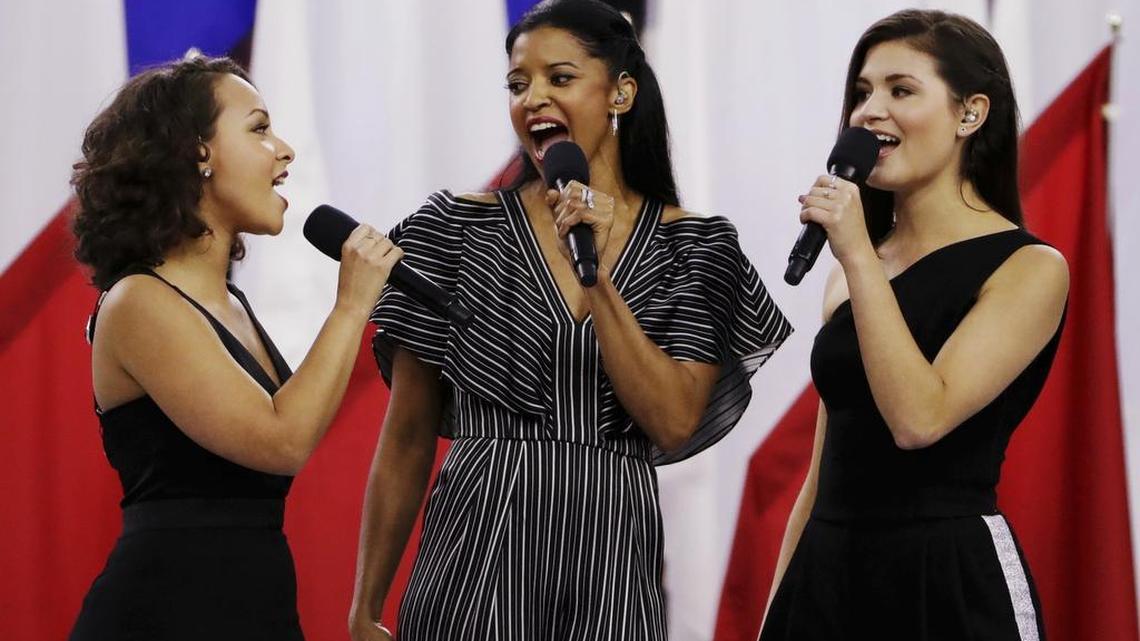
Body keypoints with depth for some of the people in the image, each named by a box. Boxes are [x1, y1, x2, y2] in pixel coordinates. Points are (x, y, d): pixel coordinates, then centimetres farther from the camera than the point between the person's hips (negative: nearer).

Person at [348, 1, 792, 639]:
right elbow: (406, 440, 4)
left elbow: (675, 425, -8)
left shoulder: (695, 247, 3)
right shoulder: (455, 228, 1)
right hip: (476, 555, -1)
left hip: (613, 562, 1)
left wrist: (597, 275, -16)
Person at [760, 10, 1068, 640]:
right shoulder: (853, 270, 12)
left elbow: (920, 419, -20)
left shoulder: (1029, 268, -6)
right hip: (825, 575, 6)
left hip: (949, 580, -6)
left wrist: (860, 256, -17)